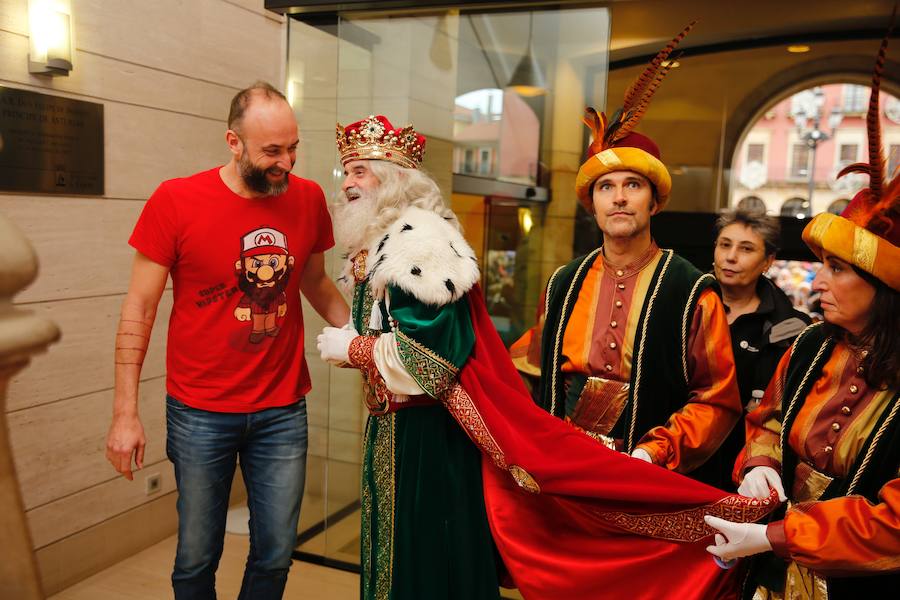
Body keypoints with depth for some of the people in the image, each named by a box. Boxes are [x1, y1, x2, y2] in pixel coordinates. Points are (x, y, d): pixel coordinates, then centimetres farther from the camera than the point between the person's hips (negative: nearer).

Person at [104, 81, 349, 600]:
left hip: (283, 411, 3)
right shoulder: (175, 201, -10)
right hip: (200, 413, -2)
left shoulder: (308, 198, -1)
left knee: (276, 555, 11)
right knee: (197, 557, 10)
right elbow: (139, 310, -5)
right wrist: (126, 413, -6)